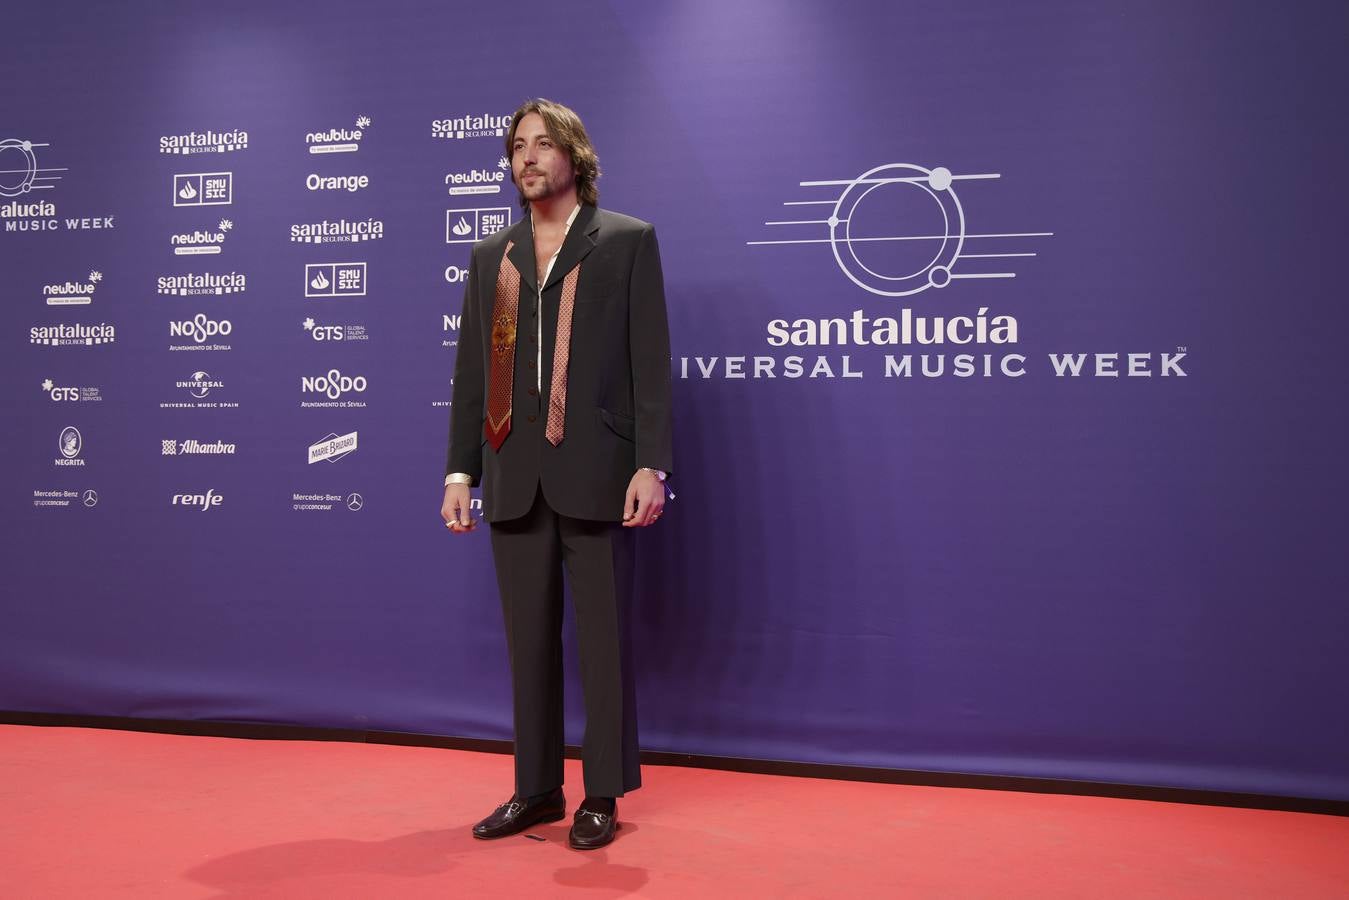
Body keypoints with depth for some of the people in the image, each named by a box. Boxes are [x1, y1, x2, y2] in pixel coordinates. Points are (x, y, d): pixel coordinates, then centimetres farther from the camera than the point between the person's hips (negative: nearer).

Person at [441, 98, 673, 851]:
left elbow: (651, 360, -4)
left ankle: (604, 795, 15)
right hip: (515, 477, 4)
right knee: (528, 640, 10)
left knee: (603, 638, 3)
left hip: (595, 473, -4)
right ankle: (537, 789, 22)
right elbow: (471, 372, 13)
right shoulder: (491, 255, 15)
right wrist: (460, 471, 7)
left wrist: (651, 464, -13)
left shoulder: (627, 241, 3)